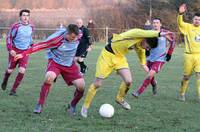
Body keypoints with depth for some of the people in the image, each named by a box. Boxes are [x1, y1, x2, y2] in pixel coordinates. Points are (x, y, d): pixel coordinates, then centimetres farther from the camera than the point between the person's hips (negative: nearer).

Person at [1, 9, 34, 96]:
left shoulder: (31, 27, 1)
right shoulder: (16, 26, -14)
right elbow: (9, 38, -8)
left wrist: (31, 45, 19)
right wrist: (10, 49, -17)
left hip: (25, 51, 3)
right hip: (15, 51, -3)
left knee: (22, 71, -11)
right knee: (10, 70, 6)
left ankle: (13, 90, 2)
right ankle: (5, 81, 42)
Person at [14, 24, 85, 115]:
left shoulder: (77, 36, -16)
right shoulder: (57, 38, -29)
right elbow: (41, 45, -27)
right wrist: (23, 54, -28)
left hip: (70, 64, 4)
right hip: (55, 62, -4)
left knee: (81, 86, -11)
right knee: (49, 77, -36)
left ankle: (72, 106, 17)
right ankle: (40, 105, -21)